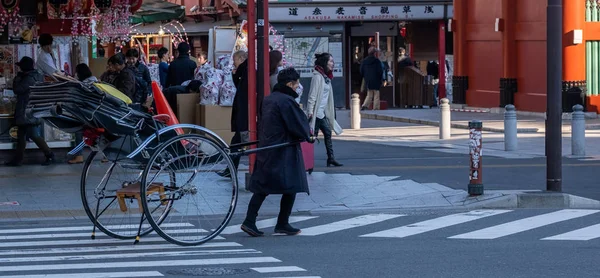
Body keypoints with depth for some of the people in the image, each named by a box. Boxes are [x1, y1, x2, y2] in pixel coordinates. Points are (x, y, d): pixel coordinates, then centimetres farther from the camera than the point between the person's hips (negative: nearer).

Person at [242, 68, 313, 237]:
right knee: (291, 187, 4)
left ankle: (249, 221, 1)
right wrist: (307, 137, 7)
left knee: (262, 187, 8)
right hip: (284, 151, -8)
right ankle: (283, 224, 8)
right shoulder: (287, 101, -16)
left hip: (265, 147, 8)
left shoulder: (268, 99, 9)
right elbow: (299, 125, -15)